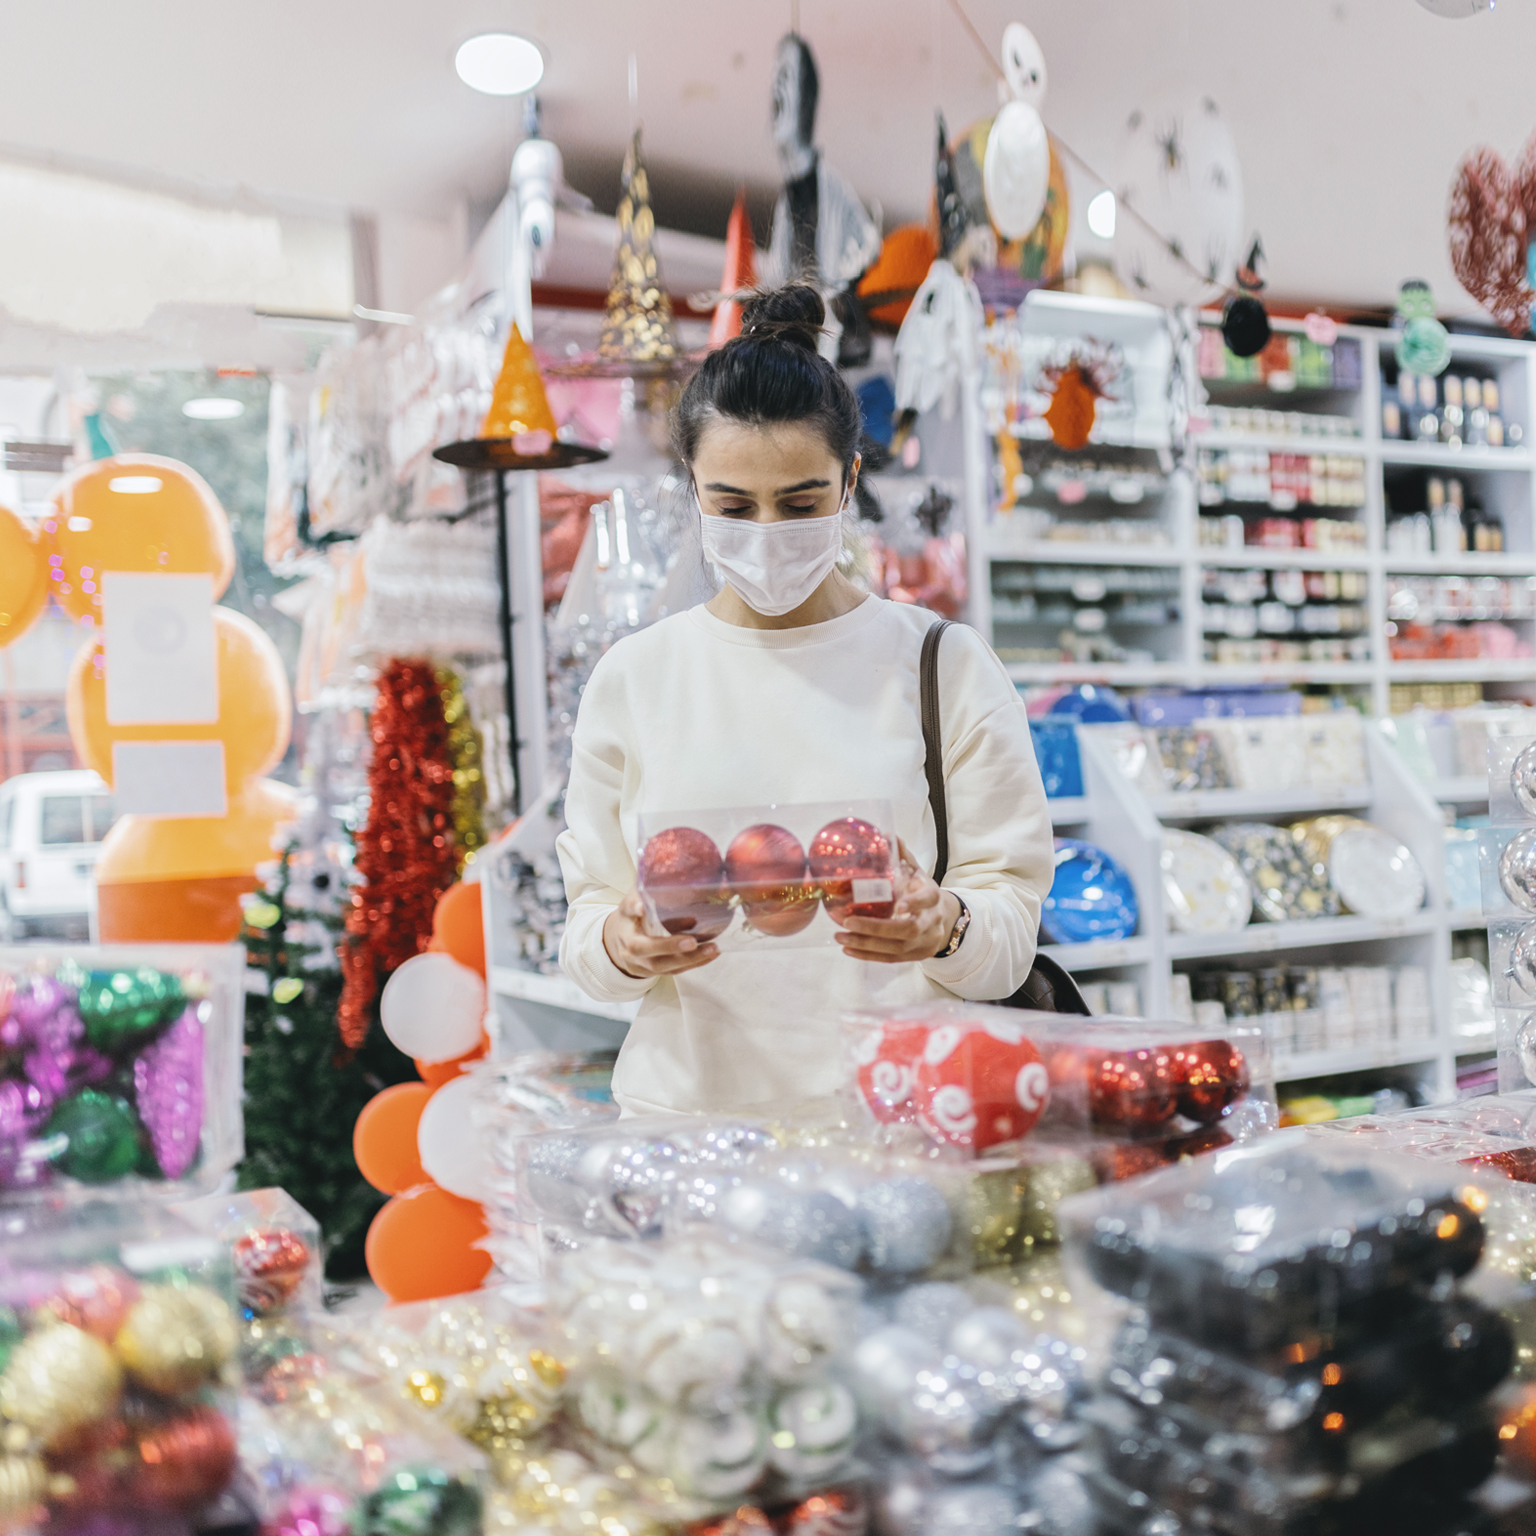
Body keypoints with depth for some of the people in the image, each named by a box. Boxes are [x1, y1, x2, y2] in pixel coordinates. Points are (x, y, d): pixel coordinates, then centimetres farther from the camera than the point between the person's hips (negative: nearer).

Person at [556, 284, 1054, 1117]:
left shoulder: (948, 665, 5)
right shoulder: (632, 677, 10)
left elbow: (1010, 934, 3)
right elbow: (586, 920, 10)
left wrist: (944, 928, -18)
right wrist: (622, 946, -11)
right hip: (687, 1105, 2)